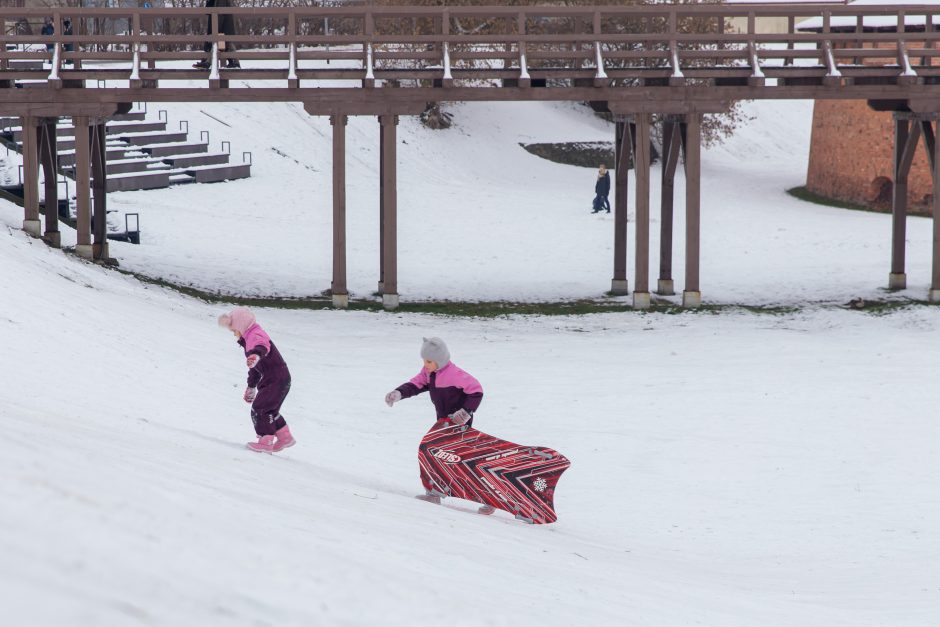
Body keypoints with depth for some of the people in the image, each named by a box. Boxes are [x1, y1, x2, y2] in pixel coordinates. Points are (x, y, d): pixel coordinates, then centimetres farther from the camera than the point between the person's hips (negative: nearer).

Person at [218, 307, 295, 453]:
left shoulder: (255, 336, -18)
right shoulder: (250, 338, 18)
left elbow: (261, 346, -47)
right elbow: (255, 369, 30)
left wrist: (255, 355, -70)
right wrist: (251, 387, 39)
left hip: (277, 380, -11)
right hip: (279, 379, 11)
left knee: (259, 409, -6)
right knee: (269, 410, 22)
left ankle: (265, 441, 0)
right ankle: (285, 437, 33)